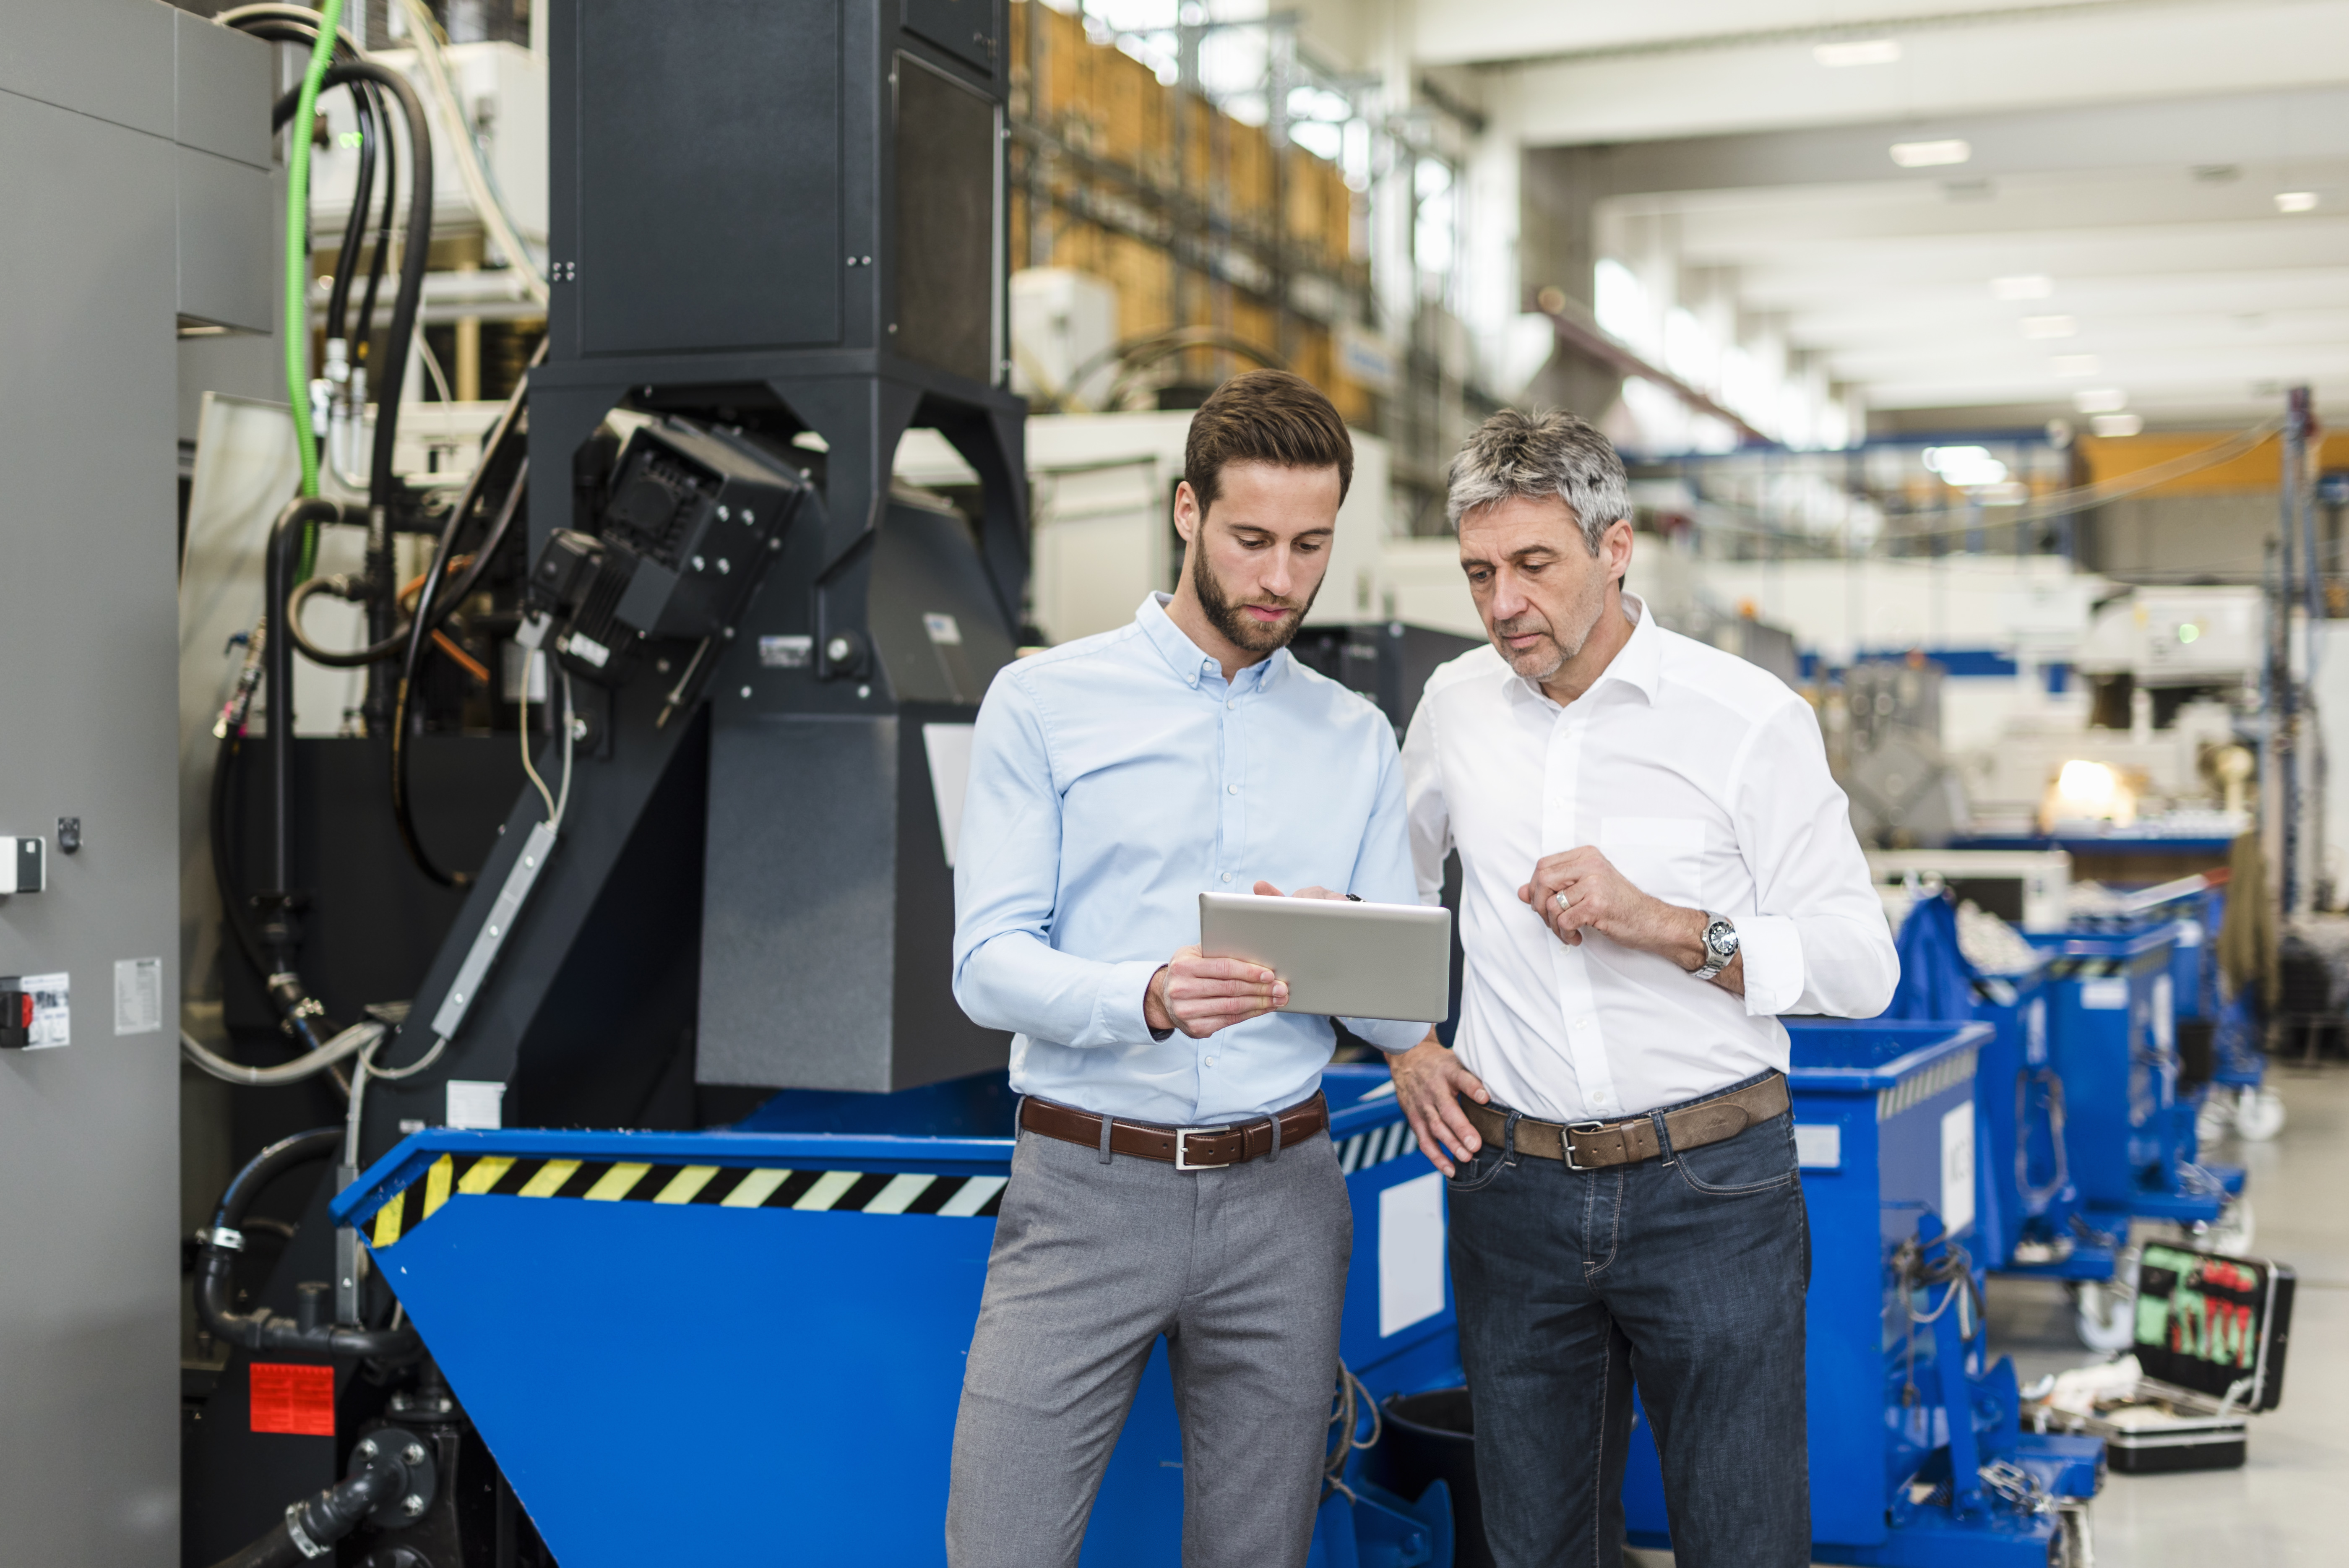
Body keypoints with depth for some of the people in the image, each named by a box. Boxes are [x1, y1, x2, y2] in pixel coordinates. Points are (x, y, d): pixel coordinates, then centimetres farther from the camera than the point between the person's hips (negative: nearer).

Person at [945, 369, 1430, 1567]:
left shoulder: (1357, 740, 11)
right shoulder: (1045, 703, 1)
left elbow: (1404, 1015, 9)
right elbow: (988, 967, -8)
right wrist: (1148, 998, -26)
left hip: (1279, 1197, 3)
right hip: (1086, 1190, -3)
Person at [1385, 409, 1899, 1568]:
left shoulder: (1751, 719, -6)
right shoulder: (1455, 707, 7)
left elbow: (1861, 967, -7)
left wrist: (1663, 925, -19)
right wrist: (1404, 1044, 8)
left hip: (1710, 1184, -3)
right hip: (1511, 1188, 4)